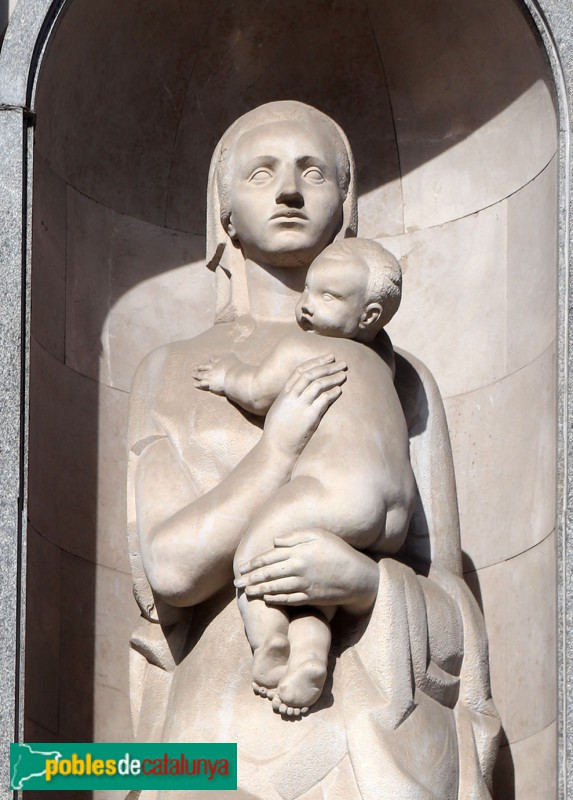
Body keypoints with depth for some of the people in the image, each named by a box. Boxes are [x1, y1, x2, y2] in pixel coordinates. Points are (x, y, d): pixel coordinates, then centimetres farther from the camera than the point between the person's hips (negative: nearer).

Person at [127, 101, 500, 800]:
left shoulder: (400, 381, 10)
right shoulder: (172, 374, 11)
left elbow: (447, 609, 6)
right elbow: (168, 568, -3)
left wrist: (362, 581, -14)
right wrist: (280, 446, -9)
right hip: (226, 742, 0)